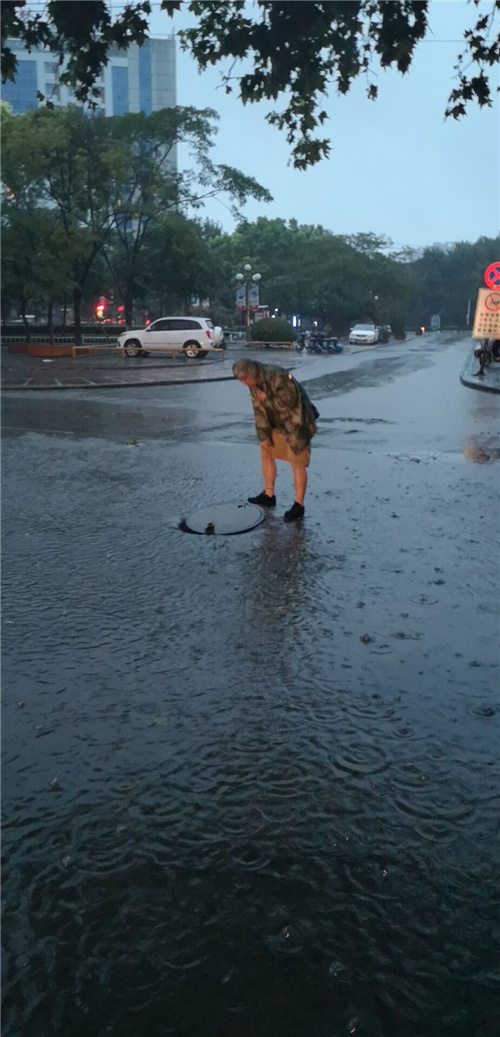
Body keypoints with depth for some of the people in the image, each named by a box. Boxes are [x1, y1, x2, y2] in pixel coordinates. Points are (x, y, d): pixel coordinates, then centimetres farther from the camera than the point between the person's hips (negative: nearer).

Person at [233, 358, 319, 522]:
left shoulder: (277, 378, -28)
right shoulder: (255, 383, -2)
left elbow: (287, 404, -27)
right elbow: (259, 409, 2)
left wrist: (266, 399, -20)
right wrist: (263, 435, -1)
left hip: (296, 423, -9)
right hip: (278, 423, 9)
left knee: (297, 464, -7)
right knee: (265, 453, 13)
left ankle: (299, 505, -1)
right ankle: (269, 495, 26)